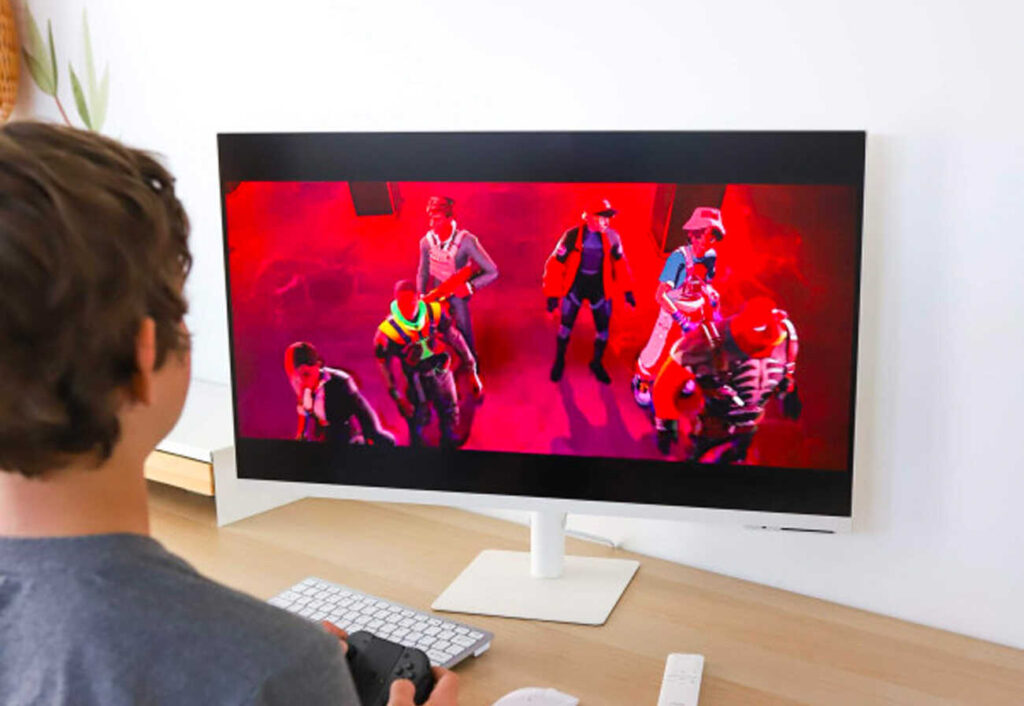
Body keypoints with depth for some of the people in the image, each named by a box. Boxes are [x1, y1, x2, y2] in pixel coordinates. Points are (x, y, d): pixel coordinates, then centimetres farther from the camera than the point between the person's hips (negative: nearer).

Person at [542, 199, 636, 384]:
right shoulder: (573, 236, -18)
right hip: (575, 285, -2)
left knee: (603, 327, 6)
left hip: (600, 287, 2)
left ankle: (597, 363, 31)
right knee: (566, 324, 7)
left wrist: (627, 290, 3)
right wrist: (553, 294, -13)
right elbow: (556, 264, -14)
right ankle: (559, 361, 32)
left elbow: (620, 263, 4)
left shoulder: (611, 237, -10)